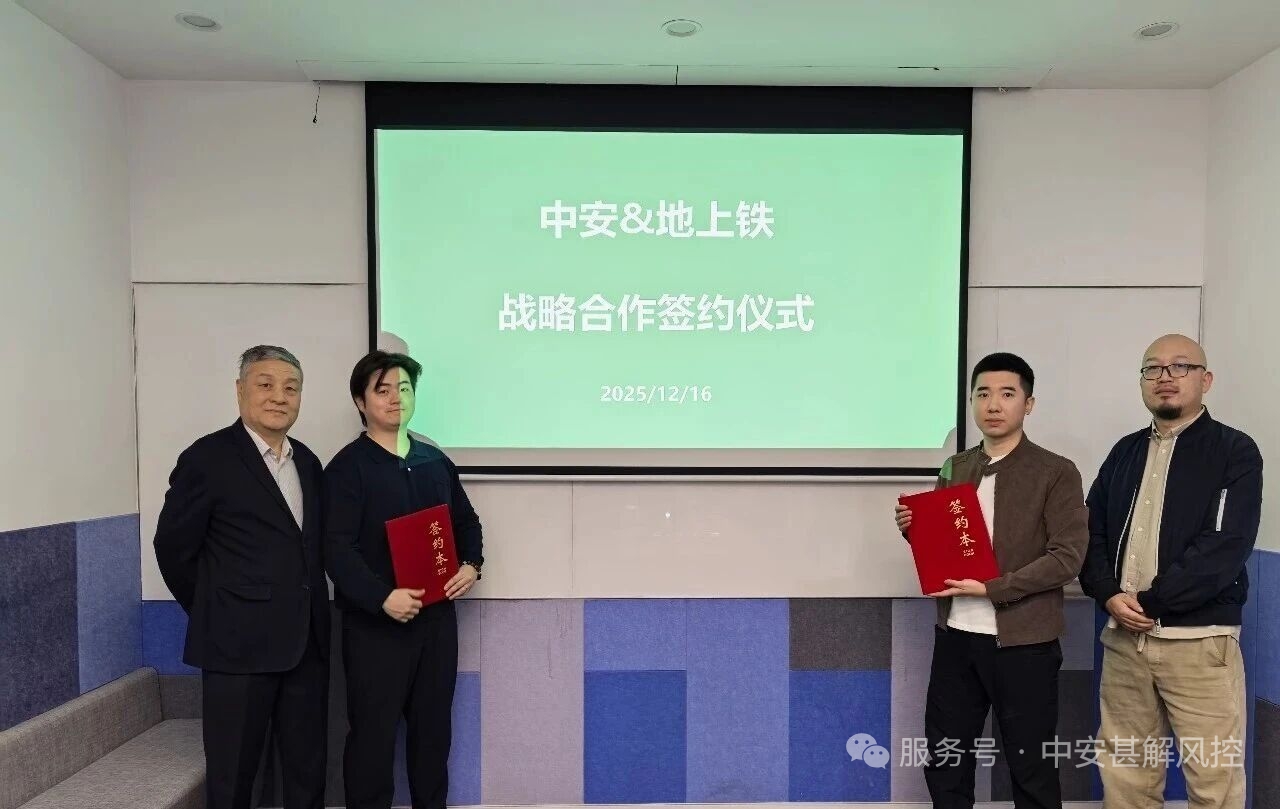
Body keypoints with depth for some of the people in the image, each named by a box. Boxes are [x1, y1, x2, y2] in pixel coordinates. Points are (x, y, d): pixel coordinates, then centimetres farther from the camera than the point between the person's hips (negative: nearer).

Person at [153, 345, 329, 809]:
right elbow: (173, 548, -4)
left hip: (307, 641, 5)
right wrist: (214, 615, 2)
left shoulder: (307, 462, 9)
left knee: (308, 769, 15)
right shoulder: (208, 458, -9)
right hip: (239, 643, -5)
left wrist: (308, 613, 9)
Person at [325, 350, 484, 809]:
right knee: (372, 732, 5)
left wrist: (471, 564, -1)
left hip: (437, 616, 5)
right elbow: (337, 548, -15)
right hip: (374, 622, -5)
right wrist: (382, 597, -26)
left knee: (433, 725, 15)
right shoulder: (347, 468, -7)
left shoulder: (436, 461, 9)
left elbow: (466, 520, 18)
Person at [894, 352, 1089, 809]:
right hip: (955, 636, 5)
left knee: (1032, 772, 10)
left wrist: (991, 588, -20)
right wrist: (914, 528, -6)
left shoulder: (1056, 473, -6)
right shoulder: (954, 470, 9)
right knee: (944, 766, 14)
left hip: (1023, 642, -4)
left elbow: (1067, 558, -13)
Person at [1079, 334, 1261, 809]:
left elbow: (1225, 547, -13)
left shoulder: (1235, 452, -2)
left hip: (1200, 640, -4)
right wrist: (1110, 596, -8)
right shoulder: (1125, 452, 13)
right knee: (1124, 769, 11)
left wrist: (1149, 600, -14)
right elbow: (1091, 533, 9)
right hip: (1123, 636, 4)